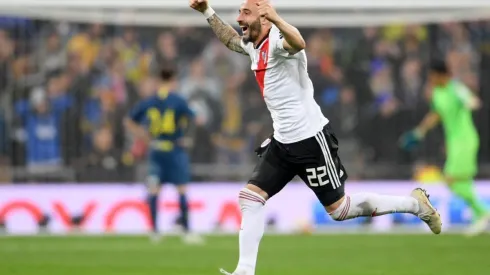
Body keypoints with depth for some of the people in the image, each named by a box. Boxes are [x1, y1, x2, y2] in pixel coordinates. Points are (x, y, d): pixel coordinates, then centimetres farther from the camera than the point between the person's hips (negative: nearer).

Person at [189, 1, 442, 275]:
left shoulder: (277, 39, -19)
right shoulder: (254, 46, 9)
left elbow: (298, 43, -45)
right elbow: (230, 39, 33)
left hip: (311, 139, -9)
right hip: (282, 141, 9)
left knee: (339, 209, 1)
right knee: (250, 197, -3)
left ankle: (415, 203, 16)